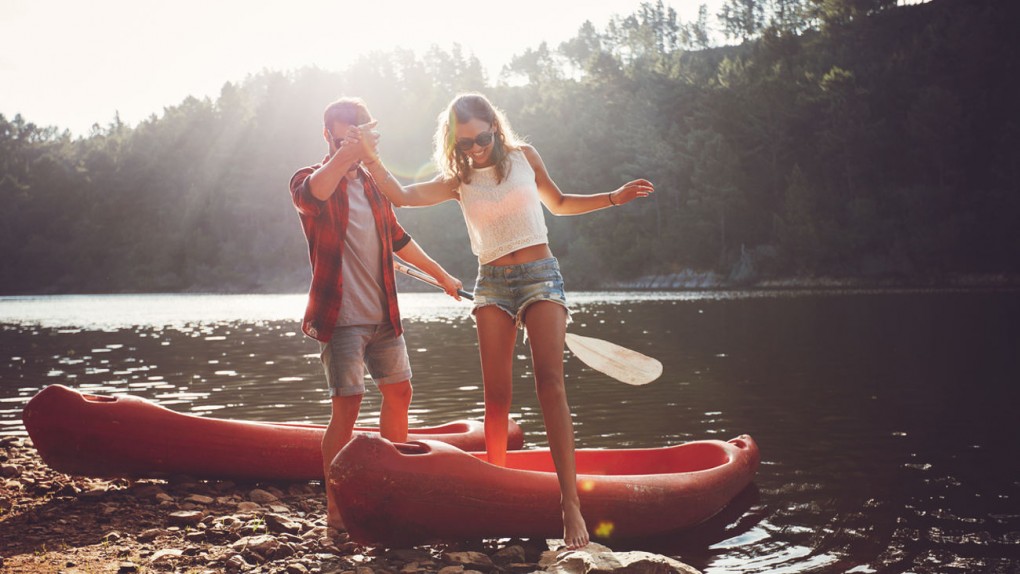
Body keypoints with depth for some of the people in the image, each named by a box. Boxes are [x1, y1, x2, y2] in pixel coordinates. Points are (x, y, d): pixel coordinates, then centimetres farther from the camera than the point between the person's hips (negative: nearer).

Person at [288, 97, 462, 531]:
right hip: (341, 316, -7)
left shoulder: (372, 185, 14)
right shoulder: (309, 180, -5)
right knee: (347, 405, -12)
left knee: (399, 393, 13)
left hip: (383, 315, 7)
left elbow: (397, 238, 27)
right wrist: (343, 154, -50)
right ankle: (336, 508, -4)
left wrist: (440, 274, 31)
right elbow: (311, 194, -32)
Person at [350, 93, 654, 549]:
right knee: (496, 394, -3)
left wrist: (614, 198, 12)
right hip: (492, 284, 2)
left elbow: (558, 203, 21)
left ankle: (570, 502, -23)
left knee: (549, 381, -18)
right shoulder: (458, 180, 8)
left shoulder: (523, 156, 7)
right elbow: (402, 196, -3)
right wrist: (372, 160, -16)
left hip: (540, 275, -2)